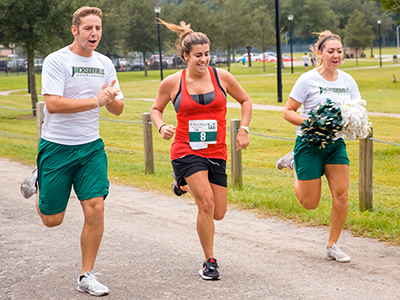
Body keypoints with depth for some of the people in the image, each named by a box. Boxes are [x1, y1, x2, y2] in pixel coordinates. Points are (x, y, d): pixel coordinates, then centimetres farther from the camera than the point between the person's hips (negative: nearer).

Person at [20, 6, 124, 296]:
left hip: (91, 147, 4)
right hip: (56, 147, -4)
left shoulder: (105, 64, 6)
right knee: (52, 219, 5)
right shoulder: (56, 61, -11)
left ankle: (87, 276, 5)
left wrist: (111, 98, -13)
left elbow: (118, 109, 11)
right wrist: (96, 101, -22)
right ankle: (38, 181, 39)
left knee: (96, 209, -9)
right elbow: (53, 104, -23)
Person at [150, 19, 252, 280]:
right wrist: (162, 127, -7)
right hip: (186, 151, -3)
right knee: (206, 203, -22)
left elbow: (245, 101, 14)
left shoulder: (222, 77, 0)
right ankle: (209, 262, -4)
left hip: (216, 153, 3)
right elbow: (156, 109, 13)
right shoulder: (172, 83, -3)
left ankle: (186, 183, 38)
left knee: (219, 213, 7)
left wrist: (244, 129, 2)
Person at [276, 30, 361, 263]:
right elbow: (288, 112, -7)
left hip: (336, 143, 4)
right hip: (310, 144, -4)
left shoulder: (347, 80, 4)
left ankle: (333, 246, 9)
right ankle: (294, 162, 32)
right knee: (310, 203, 4)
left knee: (342, 194, -8)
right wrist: (308, 121, -24)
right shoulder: (308, 80, -10)